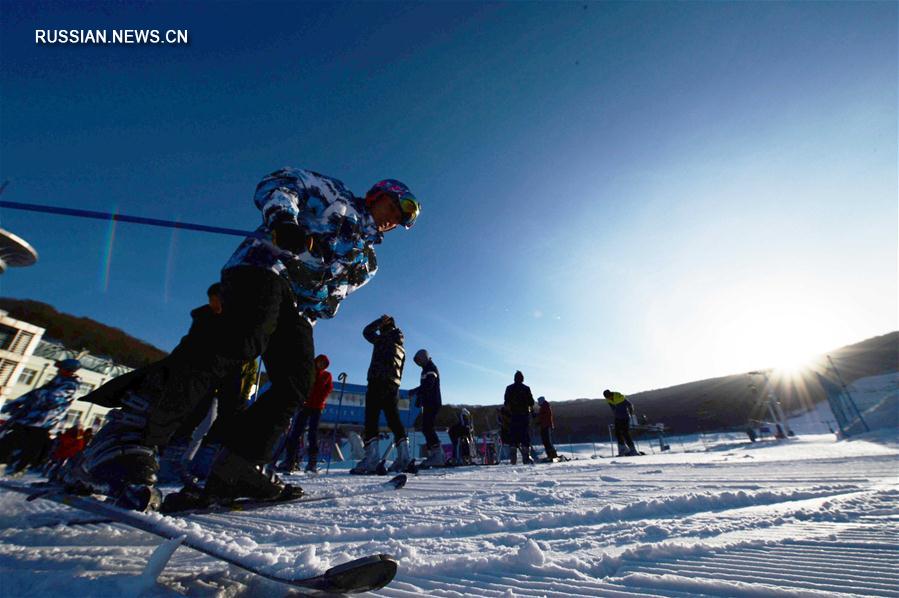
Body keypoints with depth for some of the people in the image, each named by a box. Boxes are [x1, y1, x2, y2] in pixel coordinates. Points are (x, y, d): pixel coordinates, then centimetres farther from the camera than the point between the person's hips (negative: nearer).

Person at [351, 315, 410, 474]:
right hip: (393, 385, 6)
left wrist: (380, 321, 26)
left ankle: (371, 459, -15)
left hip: (377, 382, -6)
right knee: (394, 419, 7)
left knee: (371, 419, -7)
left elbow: (366, 331, 18)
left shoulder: (382, 339, 2)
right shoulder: (401, 347, 21)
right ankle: (404, 456, 0)